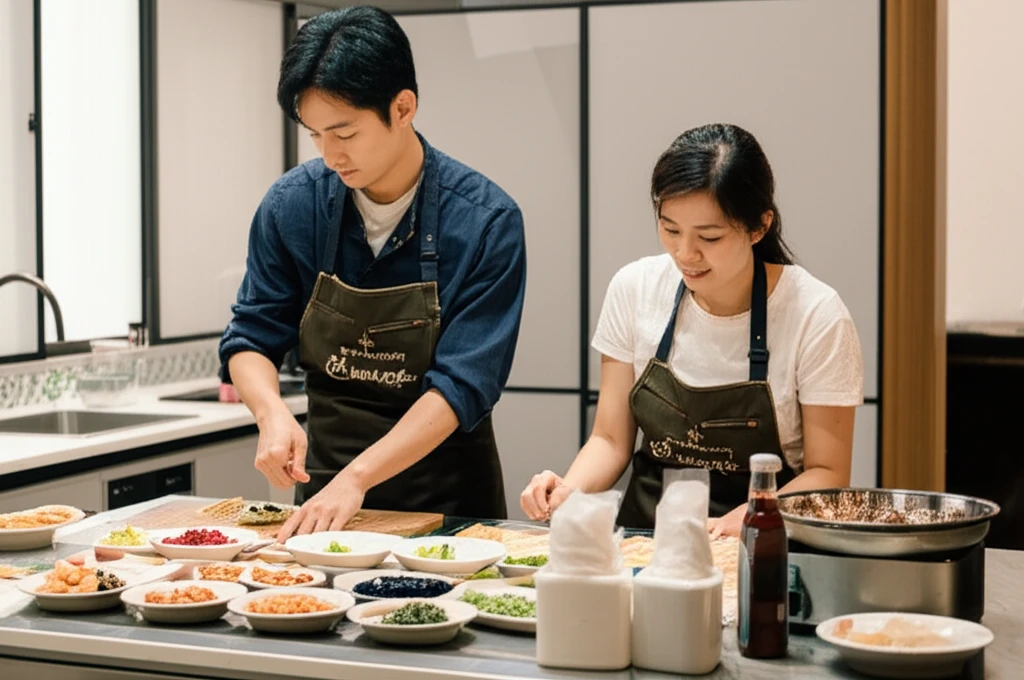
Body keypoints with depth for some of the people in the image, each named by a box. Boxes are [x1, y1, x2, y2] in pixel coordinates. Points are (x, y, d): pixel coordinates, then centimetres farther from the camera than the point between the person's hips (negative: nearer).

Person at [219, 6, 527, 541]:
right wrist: (273, 413, -18)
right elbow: (250, 339, 4)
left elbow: (464, 383, -17)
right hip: (325, 472, 2)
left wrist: (356, 478, -26)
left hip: (447, 495, -2)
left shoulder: (486, 221, -13)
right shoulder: (292, 205, -4)